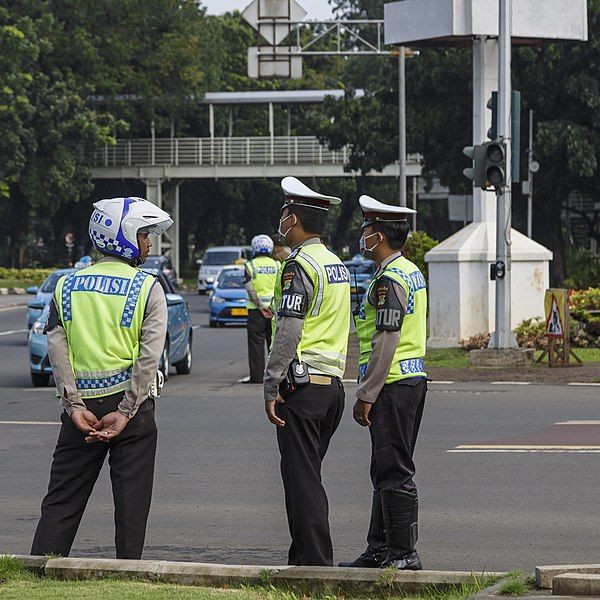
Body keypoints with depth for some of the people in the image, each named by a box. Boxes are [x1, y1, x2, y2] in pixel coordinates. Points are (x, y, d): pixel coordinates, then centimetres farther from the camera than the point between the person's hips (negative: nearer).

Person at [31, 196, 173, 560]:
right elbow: (149, 356, -12)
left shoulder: (67, 287, 7)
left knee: (61, 501, 7)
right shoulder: (147, 288, -3)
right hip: (130, 400, -3)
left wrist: (75, 406, -6)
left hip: (82, 406, 3)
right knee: (131, 502, 4)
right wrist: (125, 413, -13)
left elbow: (57, 348, -3)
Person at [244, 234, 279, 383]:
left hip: (256, 309, -2)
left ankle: (257, 376, -3)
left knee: (256, 344, 1)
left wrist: (261, 306, -13)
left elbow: (250, 289, -12)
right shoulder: (277, 265, 4)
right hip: (275, 308, 3)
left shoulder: (250, 266, -3)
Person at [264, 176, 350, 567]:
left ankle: (315, 562, -8)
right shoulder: (337, 265, 16)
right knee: (308, 476, 15)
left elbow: (288, 333, -18)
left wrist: (271, 389, -16)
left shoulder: (299, 266, -12)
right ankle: (305, 556, 18)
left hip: (302, 384, -9)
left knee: (302, 478, -6)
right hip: (333, 382, 9)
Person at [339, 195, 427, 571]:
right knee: (387, 470, 14)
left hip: (392, 385, -10)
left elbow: (385, 342, -21)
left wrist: (366, 395, -18)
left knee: (393, 472, -6)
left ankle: (404, 553, -4)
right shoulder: (412, 272, 15)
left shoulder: (389, 280, -16)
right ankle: (381, 549, 20)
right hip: (413, 380, 10)